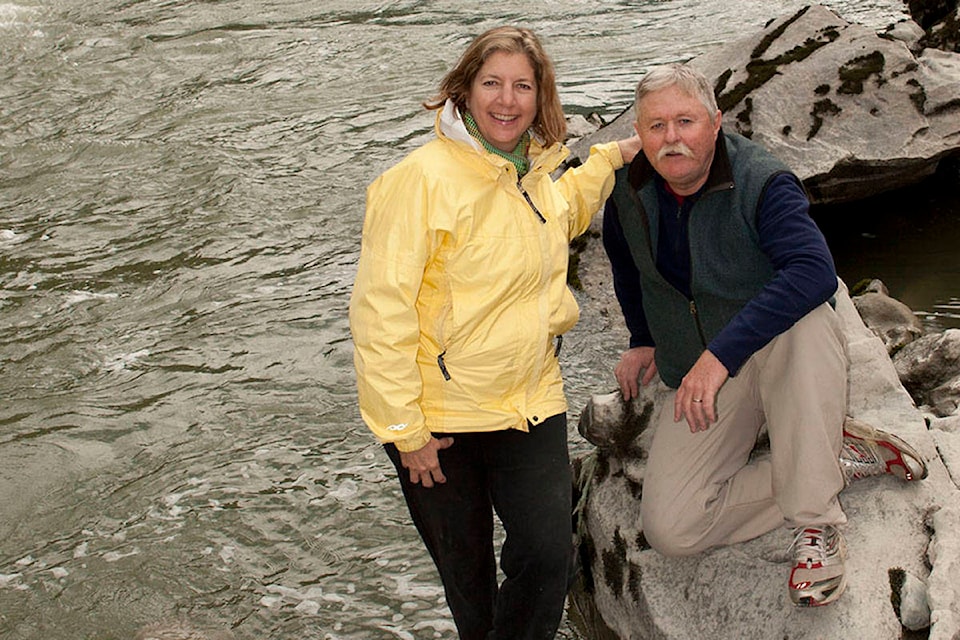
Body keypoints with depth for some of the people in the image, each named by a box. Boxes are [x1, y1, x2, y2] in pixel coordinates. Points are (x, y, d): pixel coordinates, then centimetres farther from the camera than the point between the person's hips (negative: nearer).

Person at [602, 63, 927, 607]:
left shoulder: (761, 183, -21)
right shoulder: (628, 190, -5)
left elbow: (815, 272, -40)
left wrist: (722, 354, -45)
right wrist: (644, 340, 20)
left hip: (780, 357, -4)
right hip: (695, 378, 4)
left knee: (804, 322, -42)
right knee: (670, 529, -17)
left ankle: (817, 525, -29)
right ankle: (839, 460, -4)